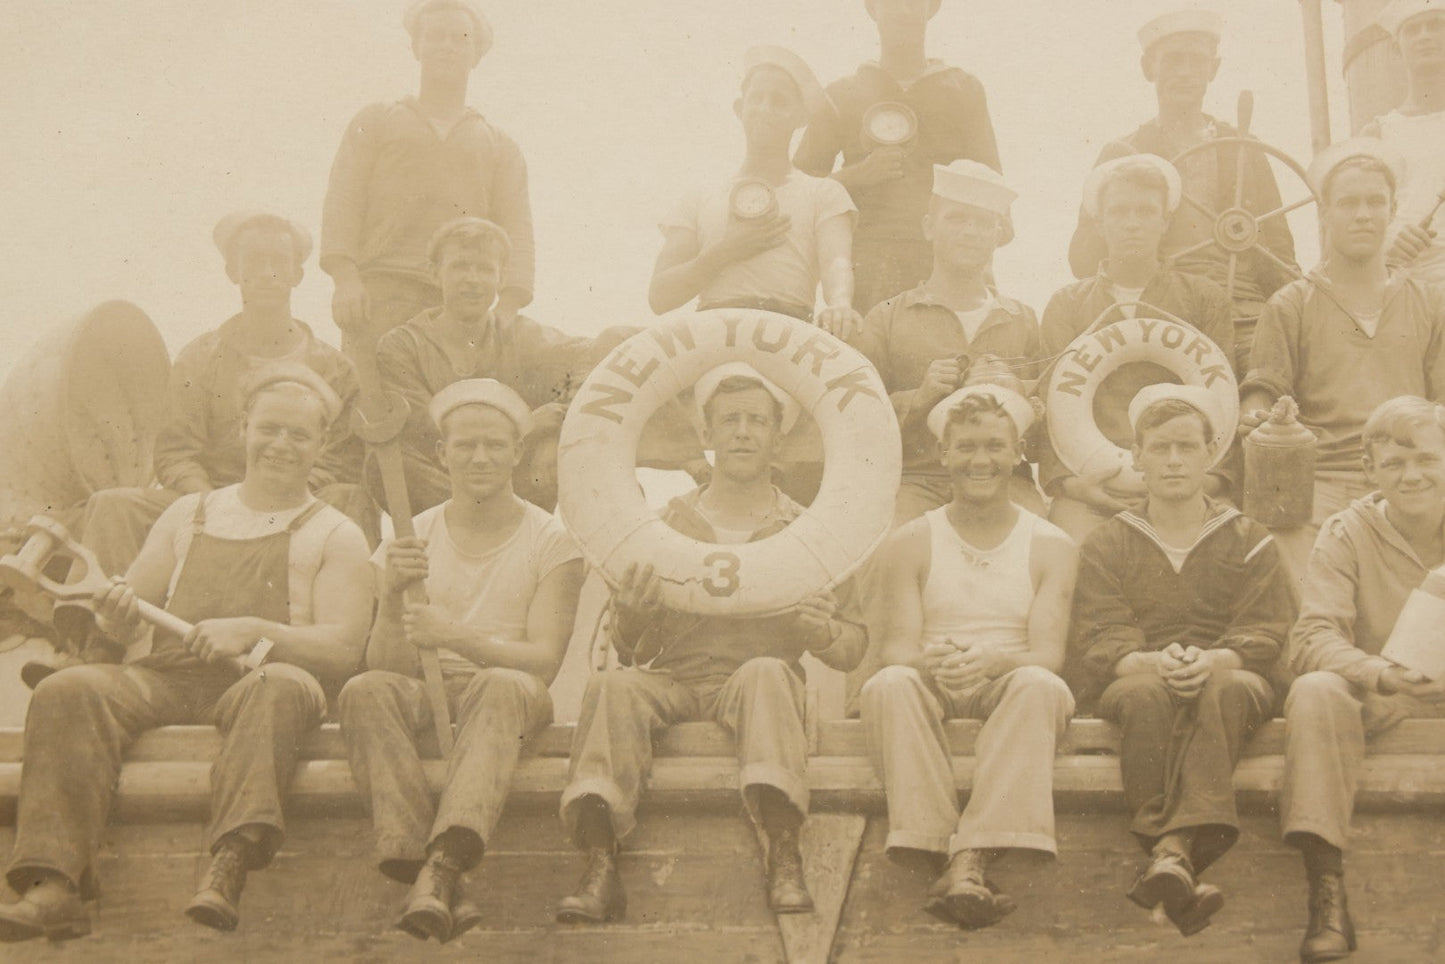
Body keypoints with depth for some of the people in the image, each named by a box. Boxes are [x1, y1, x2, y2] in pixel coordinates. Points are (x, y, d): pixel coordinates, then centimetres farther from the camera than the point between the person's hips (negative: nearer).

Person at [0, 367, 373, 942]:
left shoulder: (334, 536, 14)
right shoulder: (189, 515, 25)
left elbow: (343, 649, -1)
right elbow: (122, 629, 23)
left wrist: (252, 631, -17)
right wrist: (117, 609, -3)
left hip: (256, 682, -3)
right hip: (164, 679, 3)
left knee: (281, 686, -38)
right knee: (67, 691, -25)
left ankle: (229, 869, -53)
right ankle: (55, 885, -37)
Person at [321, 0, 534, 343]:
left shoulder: (502, 146, 24)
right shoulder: (374, 122, 22)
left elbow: (516, 232, 12)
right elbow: (342, 202, 9)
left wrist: (508, 306, -6)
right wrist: (344, 276, -9)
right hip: (381, 287, -1)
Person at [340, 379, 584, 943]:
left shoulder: (549, 540, 5)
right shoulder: (413, 539, 11)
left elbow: (545, 661, -8)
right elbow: (390, 667, 1)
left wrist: (456, 636, -24)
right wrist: (391, 600, -20)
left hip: (508, 692, -2)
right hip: (426, 698, 2)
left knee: (502, 686, -37)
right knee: (366, 690, -31)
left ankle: (440, 867, -51)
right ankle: (433, 882, -43)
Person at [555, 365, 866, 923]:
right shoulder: (664, 525, 17)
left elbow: (854, 649, 12)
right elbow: (630, 652, 13)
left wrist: (824, 634, -12)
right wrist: (631, 619, -12)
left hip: (760, 679, -1)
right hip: (673, 682, 1)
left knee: (766, 672, -35)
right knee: (613, 685, -30)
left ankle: (784, 860, -45)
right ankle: (600, 869, -41)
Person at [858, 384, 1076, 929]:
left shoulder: (1051, 547, 9)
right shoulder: (910, 545, 11)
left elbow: (1049, 654, -4)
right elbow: (897, 646, -1)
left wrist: (995, 660, -29)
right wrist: (929, 660, -27)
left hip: (1010, 689, 0)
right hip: (932, 692, 1)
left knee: (1040, 686, -35)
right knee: (889, 685, -33)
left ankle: (970, 859, -46)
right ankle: (936, 847, -44)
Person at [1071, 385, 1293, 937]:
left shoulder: (1251, 543, 16)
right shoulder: (1107, 546, 15)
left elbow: (1265, 635, 1)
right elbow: (1098, 642, 0)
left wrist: (1210, 660, -22)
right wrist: (1153, 662, -23)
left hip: (1229, 677, 0)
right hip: (1136, 681, 0)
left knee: (1228, 687, -37)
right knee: (1145, 694, -37)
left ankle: (1174, 852, -53)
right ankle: (1179, 865, -50)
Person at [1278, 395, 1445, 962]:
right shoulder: (1349, 533, 1)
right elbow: (1312, 638, -10)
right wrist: (1374, 671, -32)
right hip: (1375, 701, -1)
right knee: (1316, 691, -32)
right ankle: (1327, 896, -35)